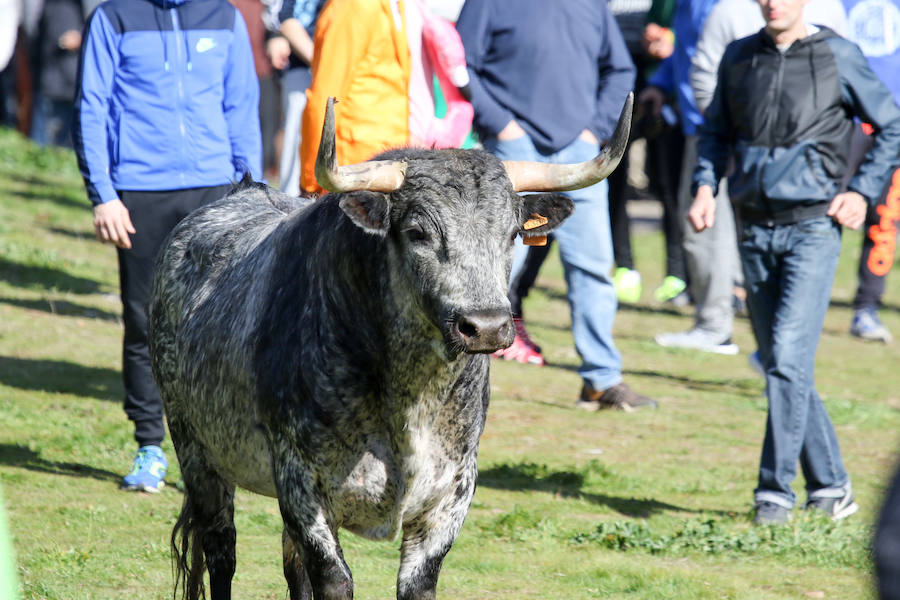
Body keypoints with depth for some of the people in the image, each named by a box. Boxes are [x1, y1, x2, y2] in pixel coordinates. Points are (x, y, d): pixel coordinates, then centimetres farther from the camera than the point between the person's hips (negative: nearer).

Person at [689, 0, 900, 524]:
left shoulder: (838, 57, -4)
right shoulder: (739, 57, 8)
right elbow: (717, 131, 20)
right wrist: (706, 186, 4)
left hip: (813, 230, -5)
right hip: (756, 231, 5)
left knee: (788, 357, -16)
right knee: (781, 363, 8)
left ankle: (776, 491, -12)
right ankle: (831, 487, 20)